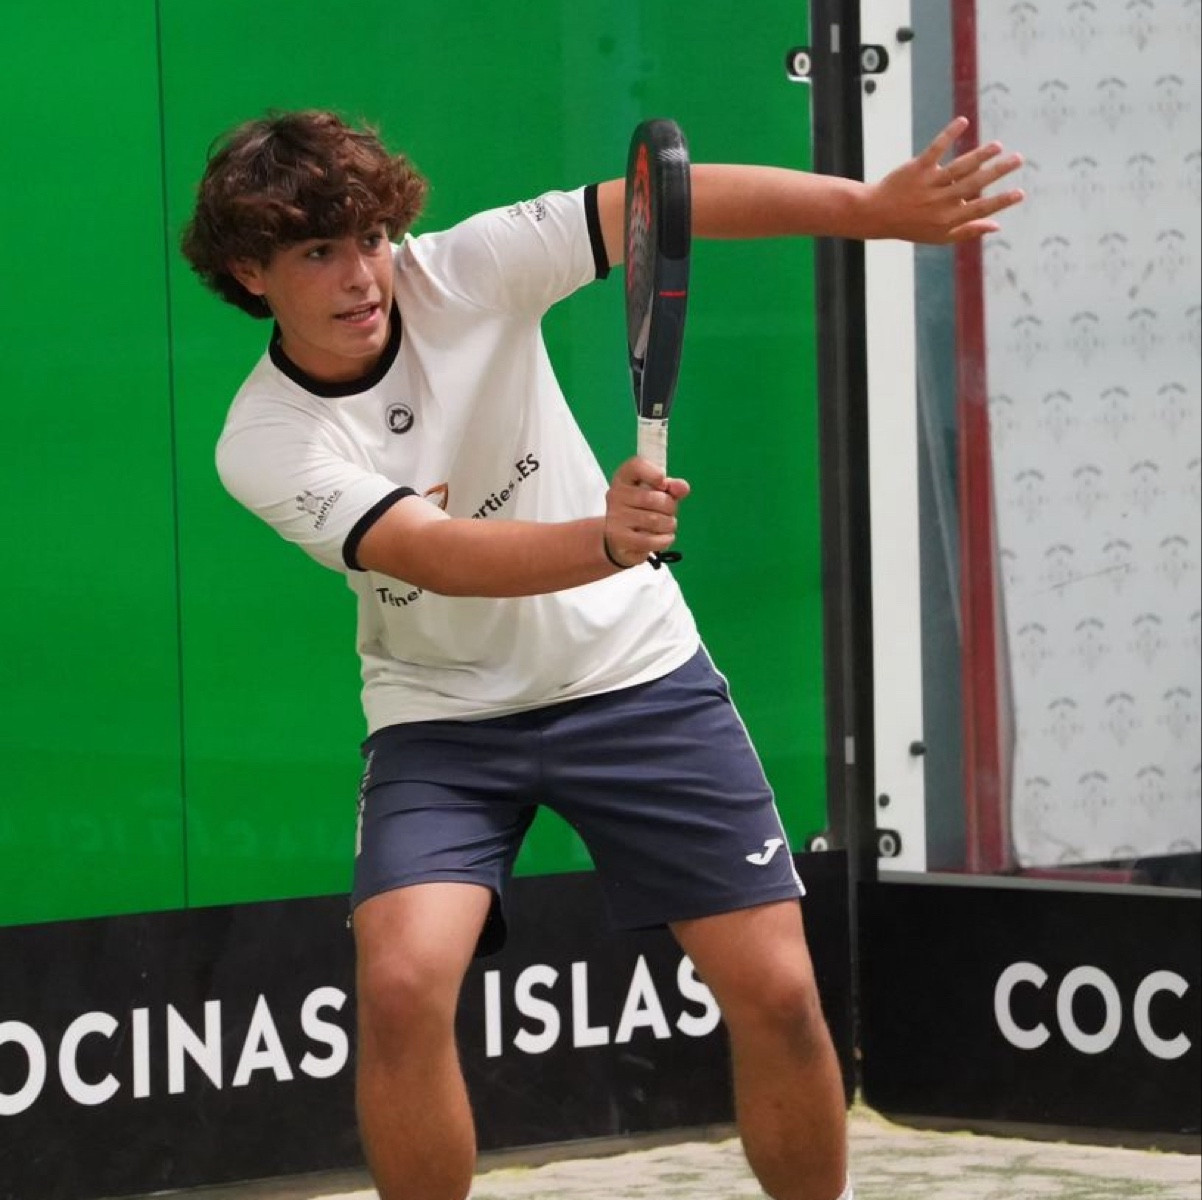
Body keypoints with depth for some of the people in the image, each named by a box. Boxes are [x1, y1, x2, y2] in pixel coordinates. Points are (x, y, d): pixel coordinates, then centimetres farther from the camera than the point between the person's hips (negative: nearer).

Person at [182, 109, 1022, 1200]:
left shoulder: (462, 273, -15)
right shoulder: (264, 446, -19)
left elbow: (671, 204, -20)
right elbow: (440, 557, -33)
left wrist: (872, 205, -33)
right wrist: (604, 542, -51)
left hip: (633, 671, 2)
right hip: (444, 715, -1)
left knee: (777, 993, -4)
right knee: (401, 983, -25)